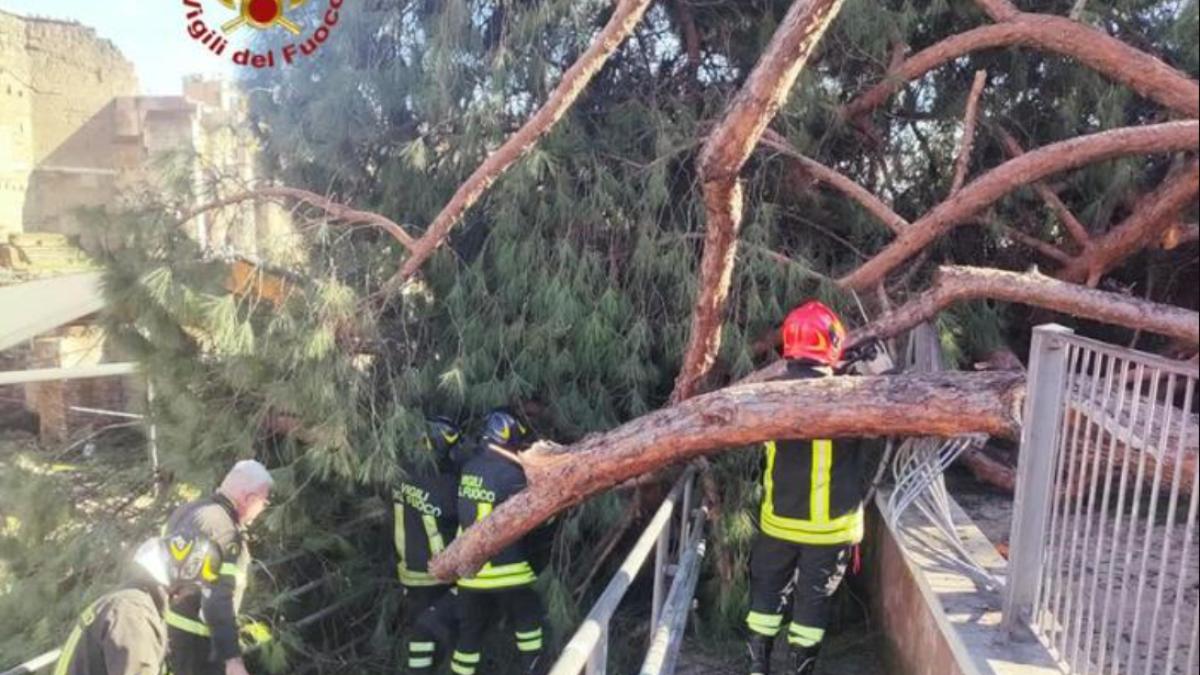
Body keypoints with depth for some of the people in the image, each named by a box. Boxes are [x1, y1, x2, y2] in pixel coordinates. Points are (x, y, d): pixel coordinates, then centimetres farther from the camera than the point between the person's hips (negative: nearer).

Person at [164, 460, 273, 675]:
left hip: (163, 626, 10)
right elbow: (218, 602, -27)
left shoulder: (187, 510, 8)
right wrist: (232, 657, -26)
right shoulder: (224, 532, -23)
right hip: (192, 640, -10)